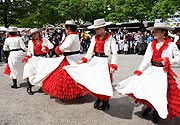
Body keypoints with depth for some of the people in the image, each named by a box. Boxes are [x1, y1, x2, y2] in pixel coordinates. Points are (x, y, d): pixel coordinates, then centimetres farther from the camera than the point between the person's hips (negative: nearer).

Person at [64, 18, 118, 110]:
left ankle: (105, 102, 19)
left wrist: (113, 66, -20)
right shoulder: (94, 38, 7)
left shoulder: (110, 39, -8)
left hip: (104, 62, -5)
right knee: (94, 82, 10)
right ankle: (98, 98, 32)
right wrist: (84, 60, -4)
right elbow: (90, 51, 9)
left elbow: (114, 54, -9)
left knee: (104, 83, 0)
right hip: (94, 61, 5)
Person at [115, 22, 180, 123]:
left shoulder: (171, 45, -9)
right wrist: (140, 70, -9)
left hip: (163, 73, -4)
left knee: (160, 93, 2)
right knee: (146, 89, 0)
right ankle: (150, 106, 29)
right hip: (151, 71, 4)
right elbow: (146, 59, 0)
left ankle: (157, 112, 27)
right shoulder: (151, 44, 3)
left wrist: (169, 61, -16)